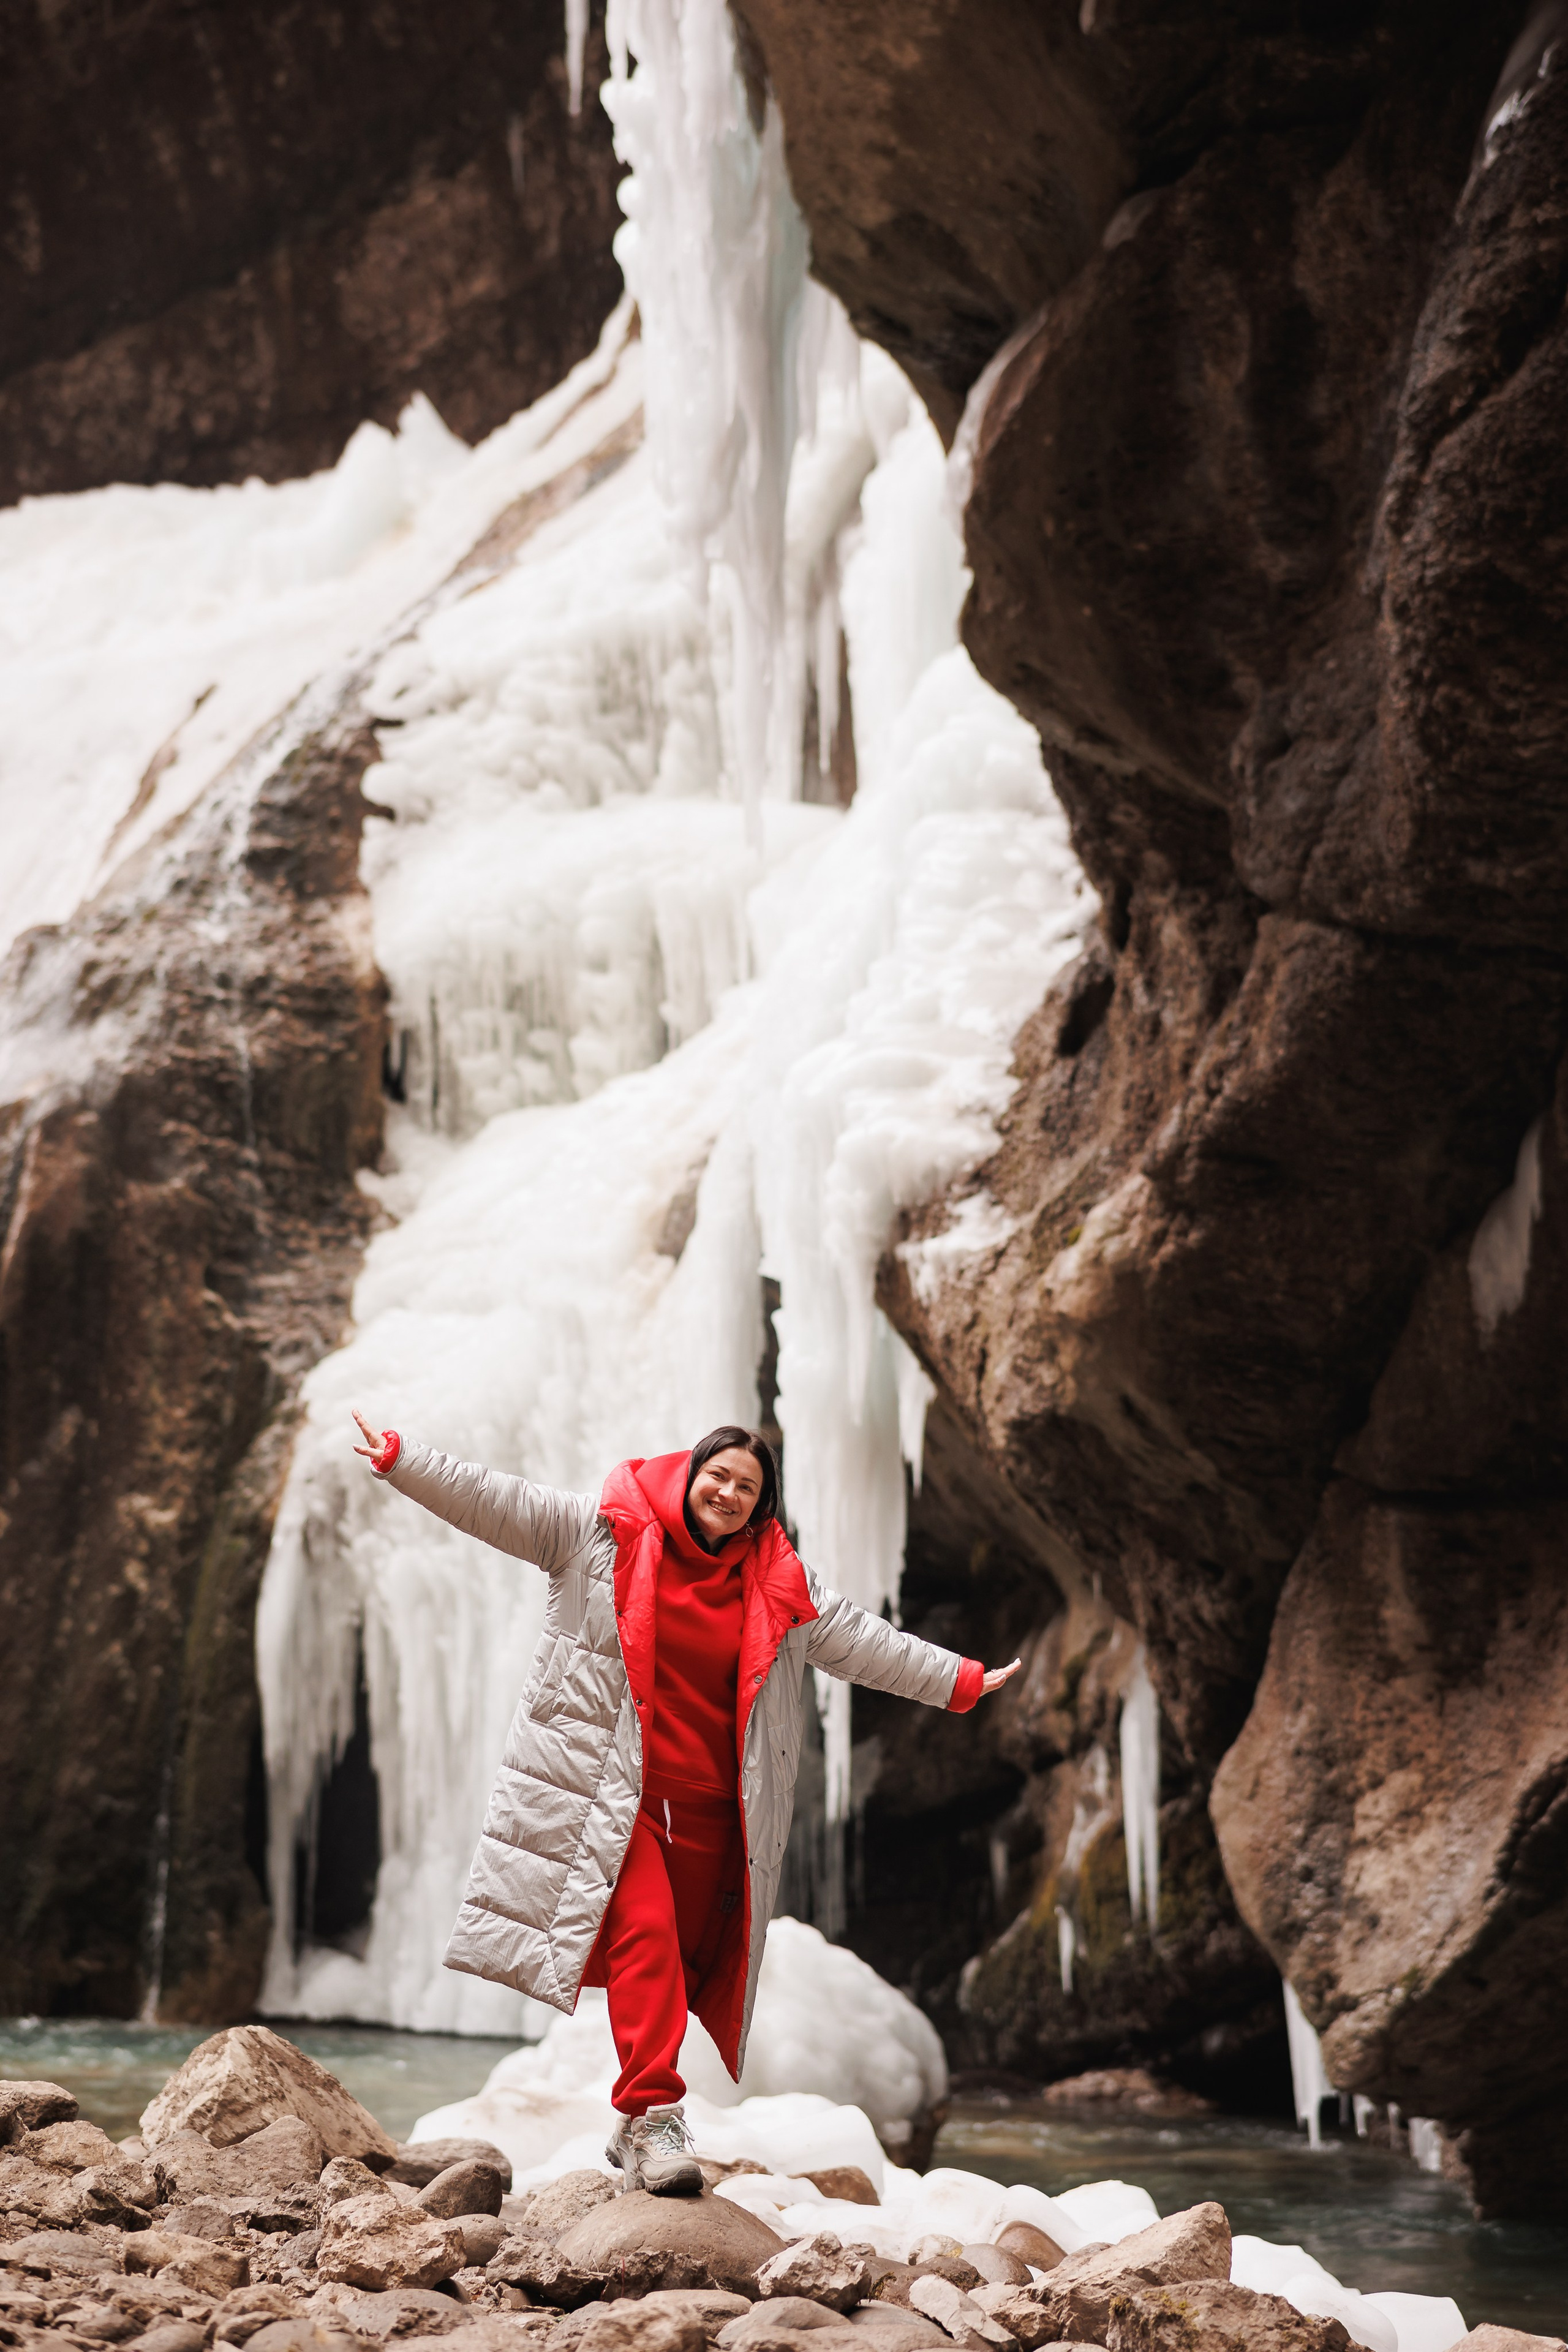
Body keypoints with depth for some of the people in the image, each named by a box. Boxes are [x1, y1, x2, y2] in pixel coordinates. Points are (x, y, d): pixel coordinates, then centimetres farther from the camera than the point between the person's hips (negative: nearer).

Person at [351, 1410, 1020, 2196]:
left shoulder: (778, 1583, 11)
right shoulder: (607, 1532, 1)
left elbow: (863, 1642, 17)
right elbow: (495, 1502, -2)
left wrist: (962, 1682, 17)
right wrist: (398, 1458, -9)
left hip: (706, 1807, 4)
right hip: (608, 1791, -4)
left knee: (684, 1970, 5)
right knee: (645, 1932, -21)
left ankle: (633, 2131, 18)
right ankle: (655, 2115, -22)